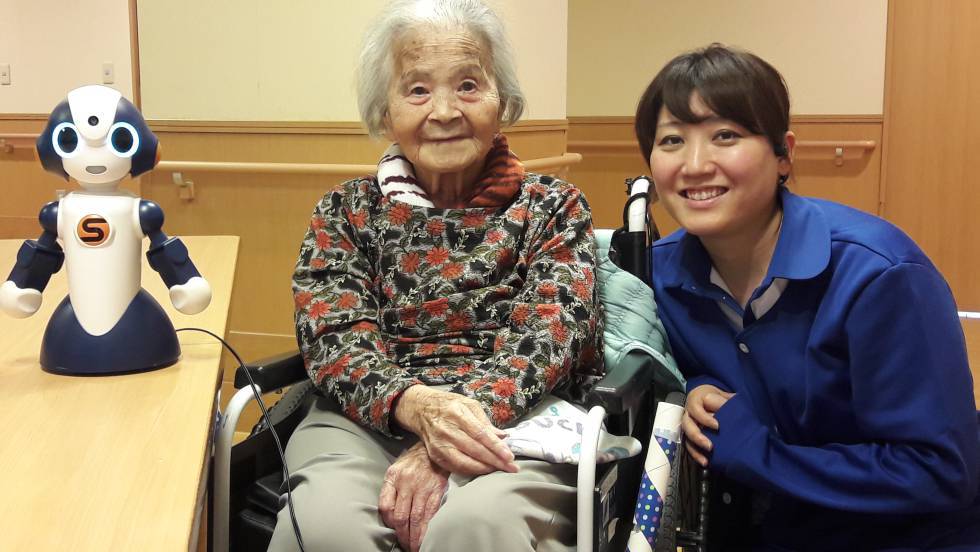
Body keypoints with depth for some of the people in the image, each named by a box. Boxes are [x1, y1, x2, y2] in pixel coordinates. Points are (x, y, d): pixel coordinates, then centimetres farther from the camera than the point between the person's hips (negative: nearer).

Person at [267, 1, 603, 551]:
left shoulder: (552, 207, 11)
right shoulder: (346, 213, 14)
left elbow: (546, 338, -4)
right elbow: (336, 340, 0)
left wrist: (445, 442, -22)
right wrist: (416, 405, -23)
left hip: (514, 423, -1)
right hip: (369, 420, 2)